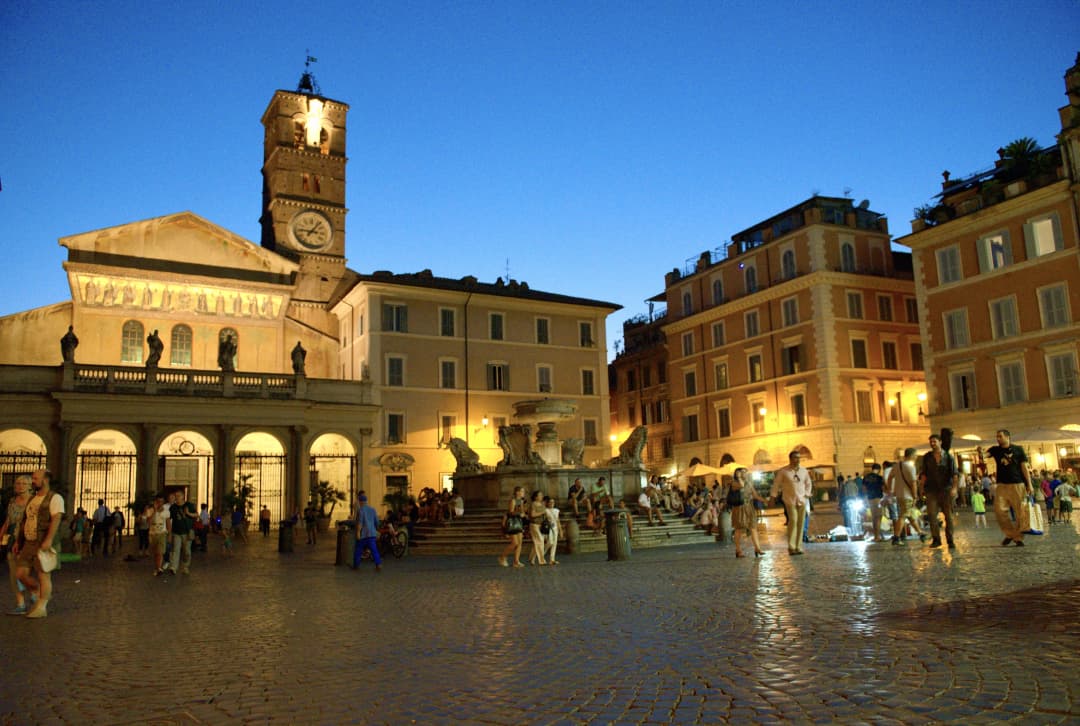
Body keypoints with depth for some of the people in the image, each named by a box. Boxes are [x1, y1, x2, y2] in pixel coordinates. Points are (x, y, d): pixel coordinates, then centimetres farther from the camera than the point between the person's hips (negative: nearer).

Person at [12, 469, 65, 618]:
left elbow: (56, 519, -18)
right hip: (28, 543, 8)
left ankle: (41, 607, 5)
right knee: (22, 573, 4)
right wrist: (18, 541, 19)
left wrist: (48, 540, -28)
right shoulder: (31, 499, 19)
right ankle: (37, 595, 25)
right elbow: (25, 521, 23)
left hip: (44, 545, -8)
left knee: (43, 575, -3)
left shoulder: (54, 498, -7)